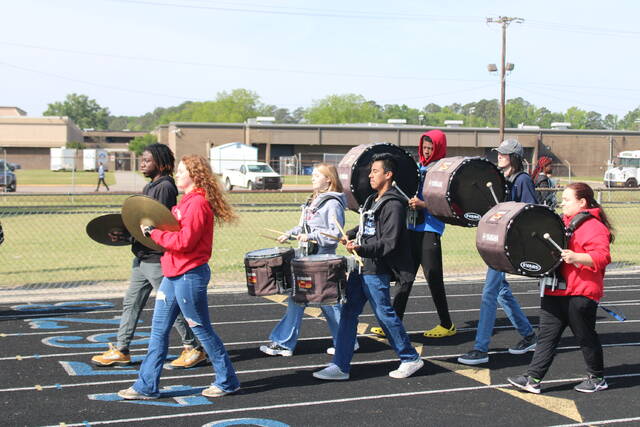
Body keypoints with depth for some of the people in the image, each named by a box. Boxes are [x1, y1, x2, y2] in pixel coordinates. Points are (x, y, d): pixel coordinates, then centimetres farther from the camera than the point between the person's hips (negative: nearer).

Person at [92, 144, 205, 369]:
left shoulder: (164, 187, -16)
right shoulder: (150, 187, 15)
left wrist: (128, 235, -22)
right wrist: (125, 233, 5)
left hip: (157, 259, -10)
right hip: (142, 257, 10)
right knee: (131, 303, 11)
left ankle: (194, 349, 11)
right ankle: (120, 351, 19)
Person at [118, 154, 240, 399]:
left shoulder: (197, 203, -17)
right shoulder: (186, 201, 14)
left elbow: (184, 241, -23)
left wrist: (153, 232, -15)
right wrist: (154, 230, 6)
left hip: (190, 275, -10)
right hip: (174, 275, 10)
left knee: (202, 330, 2)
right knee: (159, 330, 10)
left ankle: (227, 381, 17)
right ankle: (147, 386, 16)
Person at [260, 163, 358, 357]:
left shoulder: (332, 203, -13)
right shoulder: (313, 201, 14)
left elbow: (336, 233, -20)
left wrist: (311, 236, -25)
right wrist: (290, 234, 8)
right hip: (307, 256, 9)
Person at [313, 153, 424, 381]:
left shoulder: (393, 204, -14)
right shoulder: (373, 200, 14)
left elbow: (388, 243, -21)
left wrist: (361, 249, -29)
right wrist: (350, 236, 17)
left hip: (376, 271, -9)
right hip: (361, 267, 9)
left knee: (384, 315, -1)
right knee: (348, 312, 6)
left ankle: (410, 359, 16)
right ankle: (340, 366, 10)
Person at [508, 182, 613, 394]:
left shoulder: (593, 226, -12)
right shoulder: (563, 222, 17)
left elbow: (602, 256, -23)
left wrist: (576, 257, -36)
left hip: (581, 293, -8)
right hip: (555, 291, 8)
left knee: (586, 337, 6)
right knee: (547, 336, 3)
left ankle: (597, 378, 24)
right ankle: (532, 379, 2)